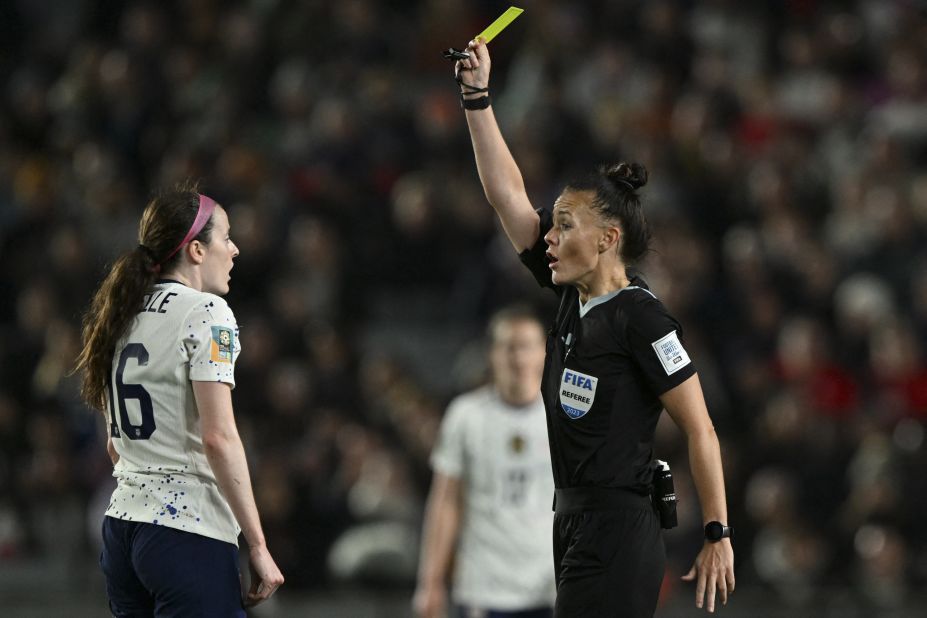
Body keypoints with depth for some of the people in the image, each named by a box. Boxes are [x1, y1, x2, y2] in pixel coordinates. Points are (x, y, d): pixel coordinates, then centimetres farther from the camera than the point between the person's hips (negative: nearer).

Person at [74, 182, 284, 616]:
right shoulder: (207, 313, -8)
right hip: (190, 532, -8)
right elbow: (218, 438, -16)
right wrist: (258, 546, -14)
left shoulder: (121, 317, 15)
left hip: (122, 526, 8)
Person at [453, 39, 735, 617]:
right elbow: (508, 195, 15)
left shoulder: (641, 318, -13)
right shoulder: (574, 295, 9)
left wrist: (719, 537, -13)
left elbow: (700, 430, -12)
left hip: (618, 538, -8)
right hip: (575, 525, 8)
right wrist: (477, 96, 13)